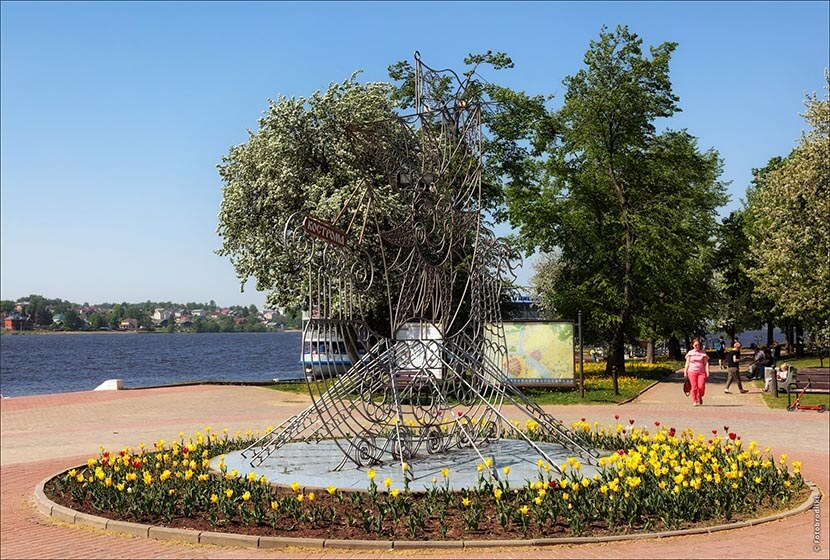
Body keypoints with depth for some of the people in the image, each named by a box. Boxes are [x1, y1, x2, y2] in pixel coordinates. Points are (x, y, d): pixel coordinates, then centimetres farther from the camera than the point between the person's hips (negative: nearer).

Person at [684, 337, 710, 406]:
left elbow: (706, 363, 4)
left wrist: (707, 372, -5)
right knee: (694, 387, -4)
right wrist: (685, 372, 7)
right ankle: (695, 401, 6)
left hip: (701, 372, -1)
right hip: (692, 372, 1)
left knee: (701, 386, -11)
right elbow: (687, 363, 11)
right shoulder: (690, 353, 10)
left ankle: (700, 397, 18)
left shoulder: (703, 353, 8)